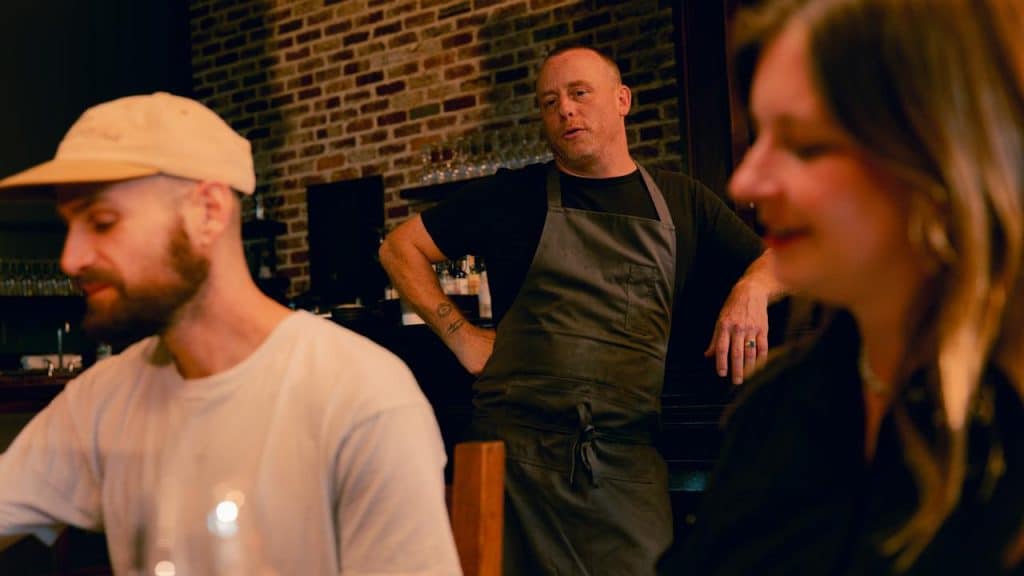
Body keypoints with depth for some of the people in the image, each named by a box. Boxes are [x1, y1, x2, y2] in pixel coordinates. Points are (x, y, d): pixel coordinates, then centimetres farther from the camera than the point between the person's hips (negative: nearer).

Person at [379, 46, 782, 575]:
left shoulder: (681, 201, 12)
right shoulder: (514, 195, 8)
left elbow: (779, 259, 15)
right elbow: (401, 248, 10)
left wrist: (751, 289, -9)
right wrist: (461, 337, 1)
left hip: (630, 460, 1)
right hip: (518, 452, -1)